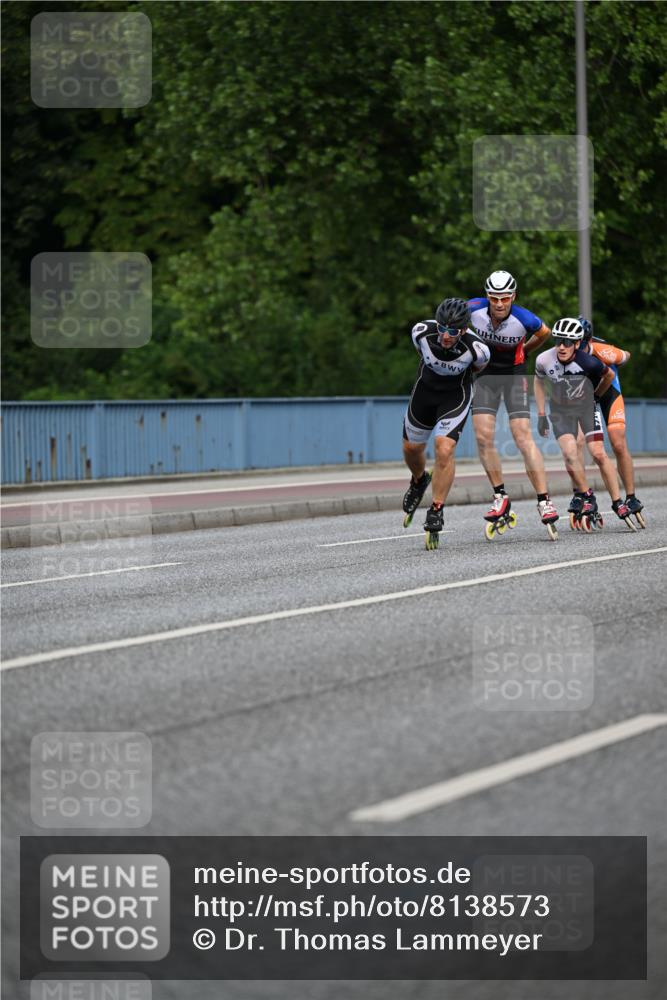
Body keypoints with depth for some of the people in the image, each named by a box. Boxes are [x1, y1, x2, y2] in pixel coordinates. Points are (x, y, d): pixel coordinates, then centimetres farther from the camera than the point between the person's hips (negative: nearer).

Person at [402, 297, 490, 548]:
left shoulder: (476, 349, -33)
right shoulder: (422, 331, -28)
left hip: (456, 395, -3)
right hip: (425, 388, 3)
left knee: (444, 450, -20)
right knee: (411, 447, 17)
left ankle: (436, 512, -7)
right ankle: (419, 481, 51)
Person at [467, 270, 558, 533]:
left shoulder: (524, 319, -24)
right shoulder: (473, 309, -20)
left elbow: (543, 332, 1)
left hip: (514, 373, -2)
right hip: (484, 373, 2)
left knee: (523, 437, -12)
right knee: (483, 437, -9)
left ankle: (544, 501, -10)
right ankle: (500, 497, 5)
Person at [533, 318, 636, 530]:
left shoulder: (588, 362, -27)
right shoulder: (544, 360, -22)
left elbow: (609, 375, -4)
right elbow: (538, 382, 1)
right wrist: (541, 415, 2)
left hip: (586, 406, -1)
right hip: (561, 409, 1)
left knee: (598, 454, -10)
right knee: (569, 453, -20)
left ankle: (618, 503, 2)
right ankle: (586, 495, 0)